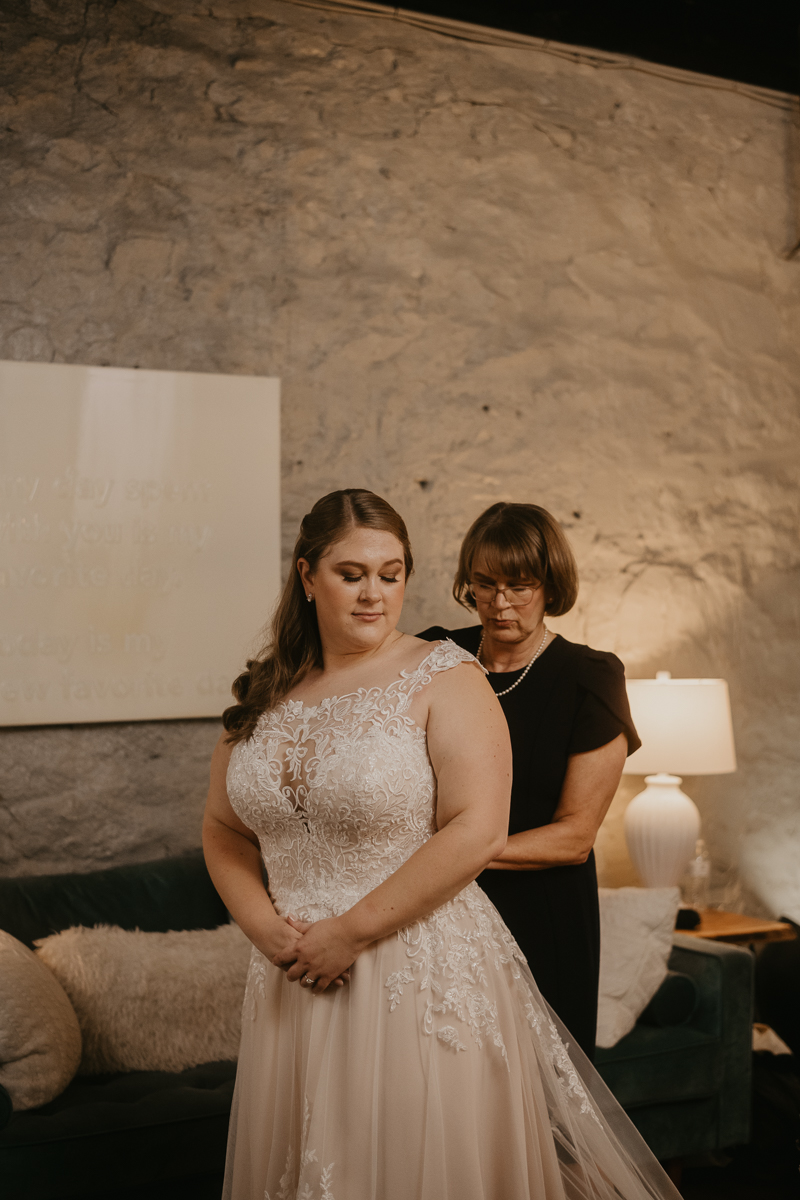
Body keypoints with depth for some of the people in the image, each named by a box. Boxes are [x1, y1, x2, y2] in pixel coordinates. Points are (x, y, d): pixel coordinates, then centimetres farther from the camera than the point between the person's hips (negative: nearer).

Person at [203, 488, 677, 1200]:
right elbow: (223, 828, 13)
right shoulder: (265, 693, 6)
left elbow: (478, 833, -17)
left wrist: (352, 931, -16)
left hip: (428, 977, -4)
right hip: (296, 980, 5)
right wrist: (262, 923, -5)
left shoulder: (444, 679, -8)